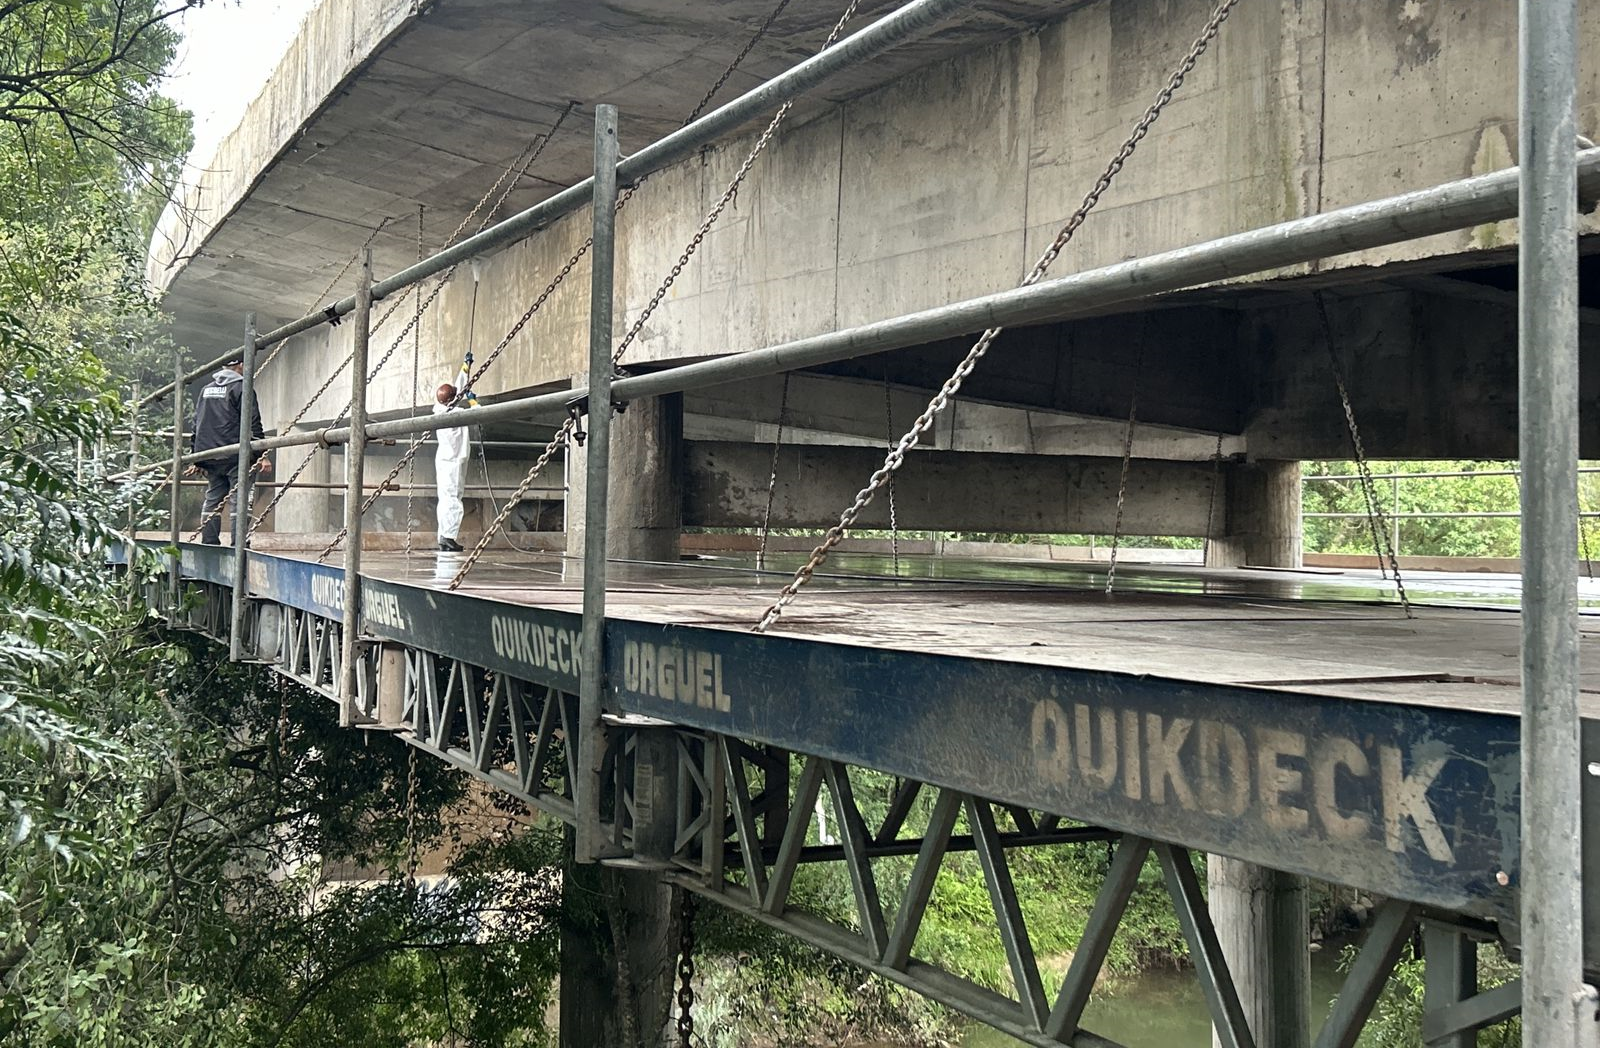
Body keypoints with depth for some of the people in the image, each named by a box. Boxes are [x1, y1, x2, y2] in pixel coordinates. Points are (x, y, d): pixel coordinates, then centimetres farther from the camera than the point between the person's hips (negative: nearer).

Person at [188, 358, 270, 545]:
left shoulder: (206, 390, 18)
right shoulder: (242, 388, -4)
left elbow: (197, 424, 21)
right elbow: (253, 424, -10)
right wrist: (262, 455, -11)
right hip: (235, 457, -7)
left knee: (212, 499, 13)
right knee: (240, 500, -6)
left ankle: (208, 545, 10)